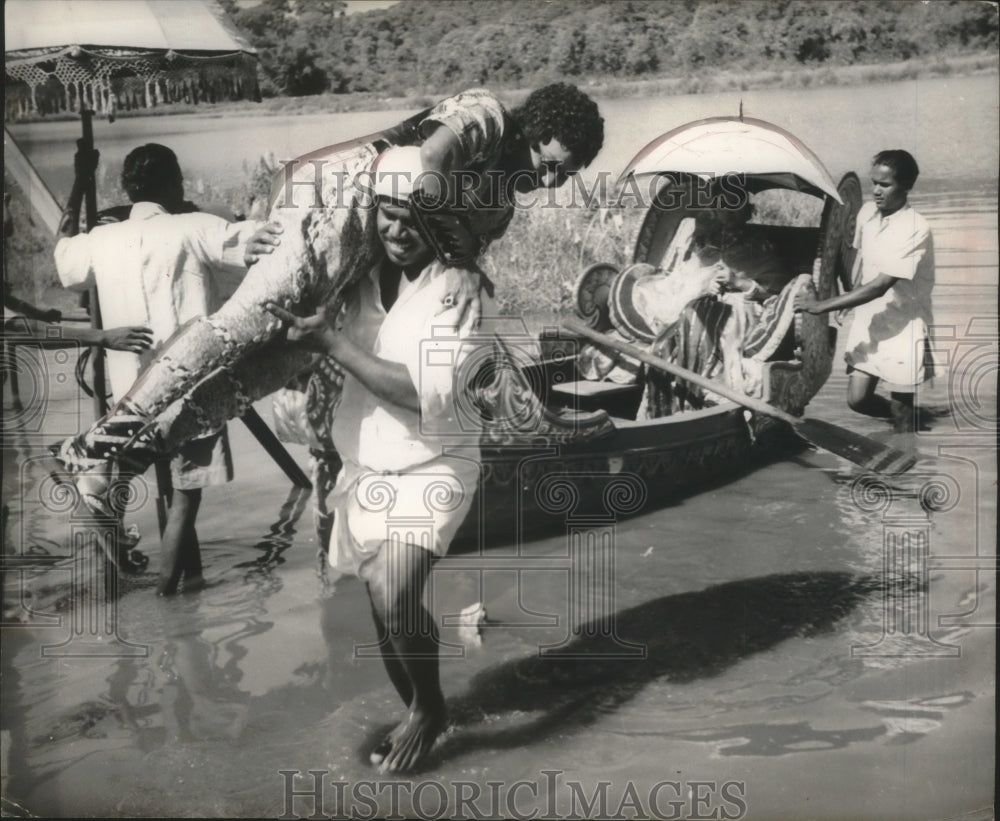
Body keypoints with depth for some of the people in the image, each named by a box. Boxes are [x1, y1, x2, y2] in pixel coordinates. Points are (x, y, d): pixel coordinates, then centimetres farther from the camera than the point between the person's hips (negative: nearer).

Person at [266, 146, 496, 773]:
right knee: (387, 608, 14)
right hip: (366, 466, 6)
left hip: (432, 465, -5)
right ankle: (419, 718, 38)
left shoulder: (464, 286, -17)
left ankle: (431, 708, 6)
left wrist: (331, 343, -24)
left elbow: (427, 393, -24)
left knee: (395, 597, -23)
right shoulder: (361, 271, -2)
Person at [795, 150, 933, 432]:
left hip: (903, 326, -6)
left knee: (901, 412, 2)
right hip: (868, 321, 6)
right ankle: (907, 417, 32)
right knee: (857, 399, 4)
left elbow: (879, 286, -28)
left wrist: (823, 305, -29)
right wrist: (850, 299, 13)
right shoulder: (867, 211, -1)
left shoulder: (915, 229, -23)